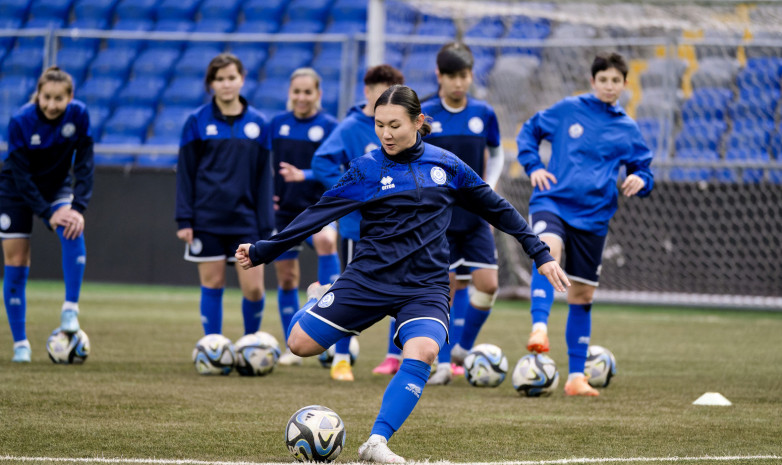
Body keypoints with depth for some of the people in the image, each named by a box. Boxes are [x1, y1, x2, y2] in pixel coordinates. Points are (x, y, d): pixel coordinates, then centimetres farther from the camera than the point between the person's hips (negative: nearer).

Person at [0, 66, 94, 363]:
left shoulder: (79, 115, -20)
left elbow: (84, 165, -17)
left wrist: (78, 208, -28)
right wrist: (48, 214, -29)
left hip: (57, 187, 2)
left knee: (73, 232, -28)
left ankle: (70, 310, -21)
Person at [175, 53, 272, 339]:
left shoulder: (257, 123, 7)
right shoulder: (197, 122, 2)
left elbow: (263, 176, 8)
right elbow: (185, 173, 3)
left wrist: (266, 226, 4)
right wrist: (185, 220, -4)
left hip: (245, 219, 1)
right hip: (207, 219, -1)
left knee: (254, 287, -5)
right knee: (212, 285, 2)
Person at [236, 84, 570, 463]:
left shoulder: (446, 165, 5)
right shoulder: (366, 169, -1)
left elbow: (497, 209, 16)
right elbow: (317, 215, 0)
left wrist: (540, 254, 17)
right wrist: (261, 251, -4)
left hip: (425, 286, 0)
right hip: (370, 276, 0)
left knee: (422, 352, -29)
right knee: (301, 343, -6)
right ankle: (315, 309, 30)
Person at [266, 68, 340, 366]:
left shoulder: (329, 126, -4)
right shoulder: (277, 124, 5)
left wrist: (304, 175, -27)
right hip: (284, 209, 3)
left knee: (326, 240, -37)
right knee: (286, 277, 5)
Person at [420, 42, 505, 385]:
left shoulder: (483, 114, 2)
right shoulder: (423, 115, -4)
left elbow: (496, 154, 16)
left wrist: (489, 186, 0)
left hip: (475, 215, 2)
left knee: (487, 282, -9)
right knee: (446, 288, -4)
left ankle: (463, 349, 12)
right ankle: (443, 363, 7)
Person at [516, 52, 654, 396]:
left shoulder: (627, 129, 9)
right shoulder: (568, 110, 3)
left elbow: (643, 171, 16)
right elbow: (529, 131, 15)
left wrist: (640, 181, -8)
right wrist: (533, 166, -1)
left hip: (593, 215, 3)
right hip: (552, 201, -3)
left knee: (582, 294, 6)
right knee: (549, 250, -36)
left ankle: (576, 375, 16)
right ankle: (539, 328, -46)